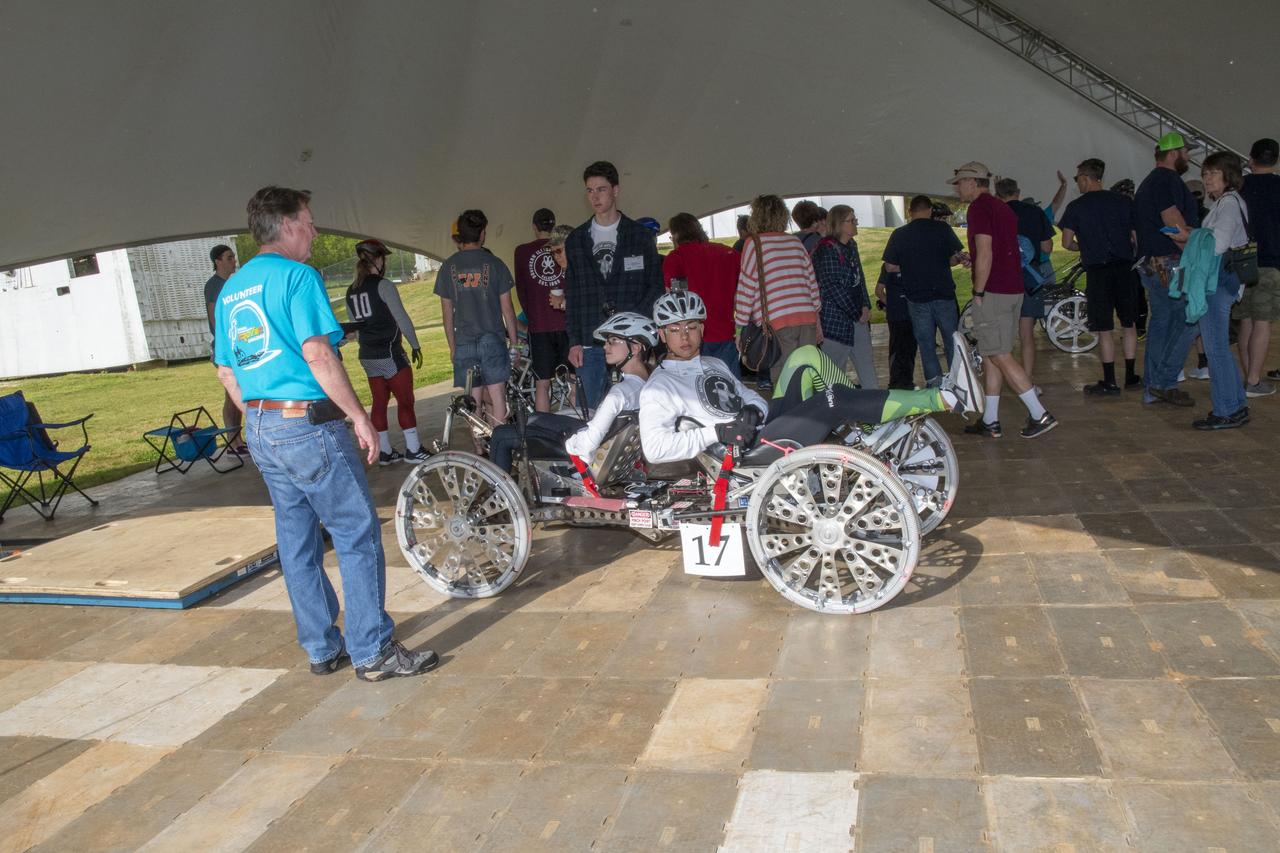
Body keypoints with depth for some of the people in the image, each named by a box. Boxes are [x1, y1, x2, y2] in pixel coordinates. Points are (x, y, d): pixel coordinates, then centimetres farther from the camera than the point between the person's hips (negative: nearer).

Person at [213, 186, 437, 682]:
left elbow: (226, 373, 18)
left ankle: (322, 649, 23)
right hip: (308, 425, -9)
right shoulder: (296, 274, -11)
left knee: (296, 542, 14)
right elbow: (317, 353, -21)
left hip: (260, 431, 9)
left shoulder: (230, 290, 15)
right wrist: (360, 417, -16)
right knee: (358, 534, -2)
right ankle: (373, 652, 3)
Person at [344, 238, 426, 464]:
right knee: (405, 401, 0)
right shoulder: (383, 285, -12)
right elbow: (402, 318, -13)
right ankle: (413, 450, 3)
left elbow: (354, 326, 16)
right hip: (390, 354, -7)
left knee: (379, 402, 12)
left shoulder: (351, 292, 10)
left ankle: (384, 451, 16)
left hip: (367, 356, 7)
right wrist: (416, 346, -5)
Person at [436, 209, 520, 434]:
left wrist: (452, 346, 14)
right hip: (493, 340, -2)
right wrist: (513, 341, 7)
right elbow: (507, 308, -2)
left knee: (474, 401, 7)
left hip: (464, 343, 2)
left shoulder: (448, 267, 3)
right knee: (497, 397, 1)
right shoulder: (494, 263, -4)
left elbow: (447, 312, 6)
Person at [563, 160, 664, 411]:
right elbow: (571, 294, 11)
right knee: (593, 413, 5)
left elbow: (656, 285, 4)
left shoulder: (641, 236, 6)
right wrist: (574, 341, 3)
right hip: (589, 344, 2)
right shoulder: (576, 239, 13)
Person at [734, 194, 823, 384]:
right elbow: (812, 281, 17)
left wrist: (740, 327, 4)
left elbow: (746, 288, -1)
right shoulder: (796, 242, 14)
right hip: (807, 319, 5)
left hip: (777, 323, -5)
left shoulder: (755, 243, 0)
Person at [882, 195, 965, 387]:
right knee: (952, 341, 11)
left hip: (916, 297, 1)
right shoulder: (942, 228, -4)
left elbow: (890, 266, -1)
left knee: (926, 344, 8)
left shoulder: (898, 234, -1)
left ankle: (935, 383, 8)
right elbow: (957, 257, -2)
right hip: (943, 294, 0)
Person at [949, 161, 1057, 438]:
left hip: (993, 292, -9)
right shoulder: (1003, 208, 18)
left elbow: (985, 253, -18)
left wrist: (978, 293, -16)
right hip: (1014, 290, 9)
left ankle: (1040, 415, -7)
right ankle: (990, 421, 14)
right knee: (990, 356, 12)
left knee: (1001, 357, -6)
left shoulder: (979, 207, -10)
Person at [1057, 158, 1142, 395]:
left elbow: (1067, 243, -3)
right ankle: (1131, 376, 19)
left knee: (1104, 329, 0)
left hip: (1098, 271, -4)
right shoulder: (1123, 201, 7)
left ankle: (1109, 382, 1)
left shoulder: (1076, 207, -3)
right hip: (1126, 267, 4)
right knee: (1129, 324, 13)